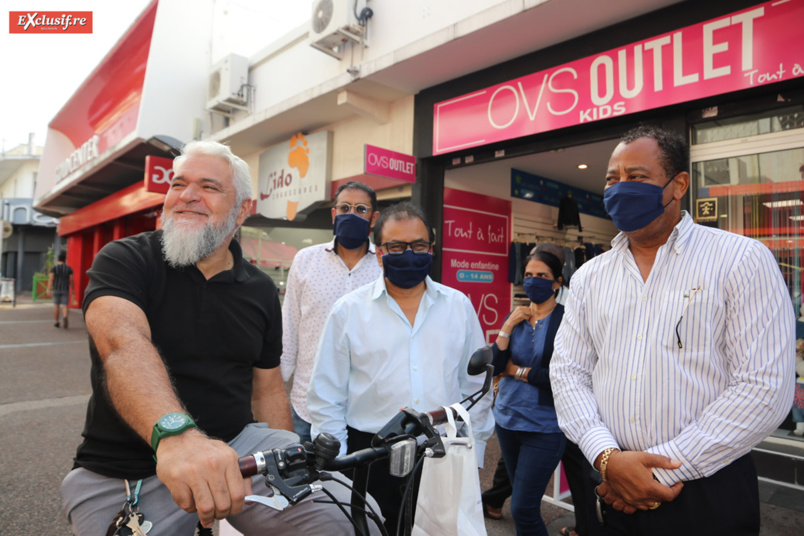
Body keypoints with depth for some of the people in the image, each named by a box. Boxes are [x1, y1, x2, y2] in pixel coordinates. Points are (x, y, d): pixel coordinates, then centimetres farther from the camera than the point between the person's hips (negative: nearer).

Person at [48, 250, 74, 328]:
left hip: (56, 290, 0)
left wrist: (49, 290, -15)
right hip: (65, 290, 0)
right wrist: (73, 290, 8)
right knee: (65, 306, -3)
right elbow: (71, 280, -1)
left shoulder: (54, 268, -3)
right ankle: (65, 317, -32)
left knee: (56, 305, 13)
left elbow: (51, 279, -12)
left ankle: (56, 322, 18)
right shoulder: (69, 268, -1)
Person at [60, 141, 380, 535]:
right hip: (125, 474, -1)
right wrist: (175, 432, -47)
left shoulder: (261, 291, 5)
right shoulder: (124, 260, -7)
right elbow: (122, 341, -28)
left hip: (238, 447, 2)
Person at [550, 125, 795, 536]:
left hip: (709, 496, -3)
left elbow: (764, 388, -13)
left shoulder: (742, 261, -7)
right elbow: (568, 371, 1)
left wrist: (664, 470, -15)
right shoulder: (589, 277, 4)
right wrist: (606, 456, -14)